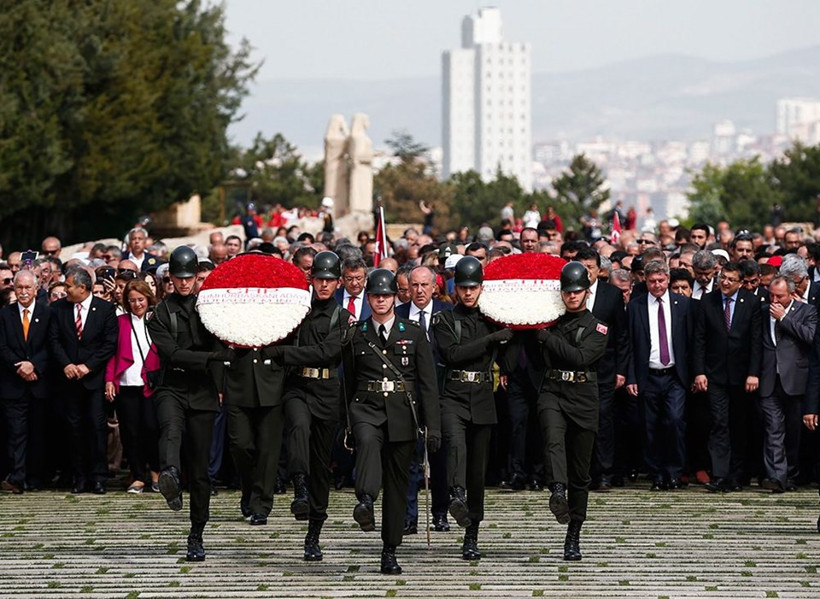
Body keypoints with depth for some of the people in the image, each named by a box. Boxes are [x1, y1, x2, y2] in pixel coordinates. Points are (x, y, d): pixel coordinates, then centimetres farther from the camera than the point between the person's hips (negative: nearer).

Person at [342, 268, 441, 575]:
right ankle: (365, 502, -56)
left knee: (398, 483, 4)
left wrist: (433, 426, -3)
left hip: (402, 412, 1)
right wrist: (348, 423, 10)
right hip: (367, 408, -1)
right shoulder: (356, 336, 7)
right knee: (367, 441, -37)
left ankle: (390, 552, 11)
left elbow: (428, 383, 4)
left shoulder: (414, 334, 7)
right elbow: (349, 381, 12)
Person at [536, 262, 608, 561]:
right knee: (554, 439, -34)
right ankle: (558, 491, -55)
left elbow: (580, 357, -10)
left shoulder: (597, 328, 8)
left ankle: (573, 537, 11)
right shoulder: (551, 321, 14)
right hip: (552, 392, 0)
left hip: (583, 400, 0)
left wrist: (548, 337, -12)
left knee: (579, 472, 4)